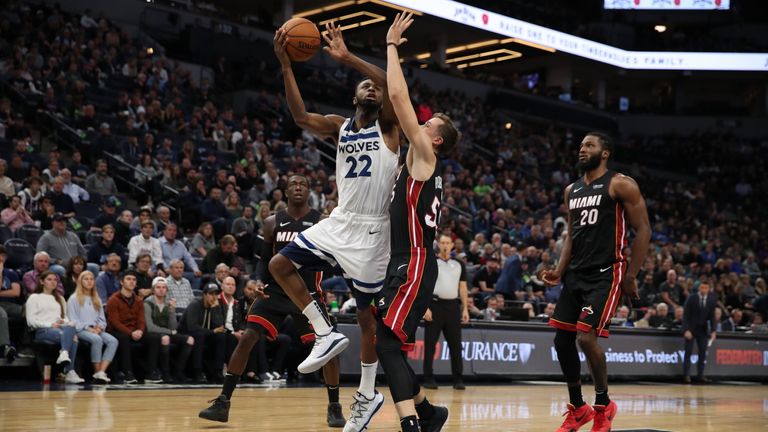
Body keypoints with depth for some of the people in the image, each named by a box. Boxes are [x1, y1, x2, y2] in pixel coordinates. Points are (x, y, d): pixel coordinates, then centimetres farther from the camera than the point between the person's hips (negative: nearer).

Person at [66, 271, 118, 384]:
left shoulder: (97, 300, 25)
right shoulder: (74, 299, 7)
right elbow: (73, 320, -3)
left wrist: (100, 327, -3)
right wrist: (88, 328, -14)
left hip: (96, 330, 5)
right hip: (81, 330, -5)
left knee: (113, 341, -26)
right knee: (97, 340, -37)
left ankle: (101, 372, -36)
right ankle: (97, 372, -30)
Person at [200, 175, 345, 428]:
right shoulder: (273, 223, 3)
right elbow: (265, 259, 11)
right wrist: (259, 281, -8)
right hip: (275, 291, 1)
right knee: (247, 339, -11)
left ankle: (334, 407, 9)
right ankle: (223, 403, -5)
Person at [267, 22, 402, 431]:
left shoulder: (389, 127, -1)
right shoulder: (339, 126, 10)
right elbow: (301, 117, -9)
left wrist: (348, 58, -24)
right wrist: (286, 65, -18)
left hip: (370, 230, -5)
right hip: (338, 223, 5)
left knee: (366, 313, 2)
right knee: (280, 264, -6)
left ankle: (368, 394, 15)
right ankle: (326, 334, 1)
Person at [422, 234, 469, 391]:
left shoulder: (459, 264, 12)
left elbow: (463, 287, 13)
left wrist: (465, 309, 5)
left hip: (453, 306, 3)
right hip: (435, 305, -3)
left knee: (455, 344, 2)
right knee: (430, 343, -2)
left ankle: (457, 379, 6)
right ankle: (428, 379, 3)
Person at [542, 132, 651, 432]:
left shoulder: (621, 185, -7)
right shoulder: (572, 191, 14)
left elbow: (643, 231, -9)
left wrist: (631, 276, -13)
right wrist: (560, 271, 7)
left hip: (606, 274, -8)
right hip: (576, 273, 8)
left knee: (586, 337, -17)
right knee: (562, 340, 5)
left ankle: (603, 406, 3)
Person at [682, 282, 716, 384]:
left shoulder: (712, 300, -1)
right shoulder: (691, 299, -8)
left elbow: (712, 317, 4)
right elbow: (685, 315, -8)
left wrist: (713, 331, -6)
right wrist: (686, 330, -16)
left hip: (703, 330, 3)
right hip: (691, 329, -3)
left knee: (703, 352, 0)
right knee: (688, 352, -3)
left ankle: (700, 375, 6)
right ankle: (686, 375, 1)